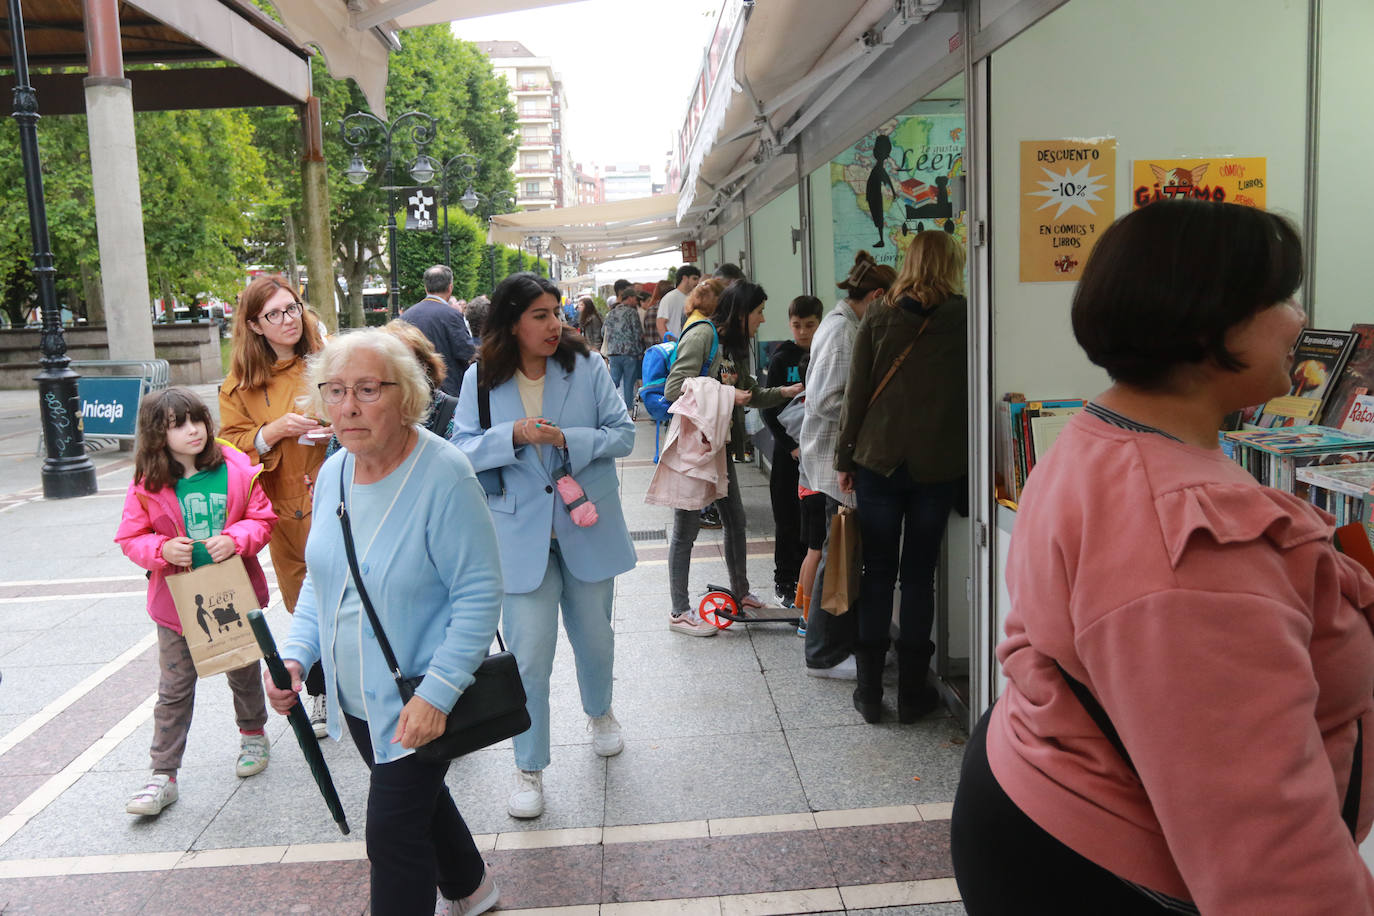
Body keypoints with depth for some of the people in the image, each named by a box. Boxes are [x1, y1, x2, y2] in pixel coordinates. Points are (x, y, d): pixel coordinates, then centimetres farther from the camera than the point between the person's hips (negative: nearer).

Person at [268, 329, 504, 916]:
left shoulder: (443, 476, -24)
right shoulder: (333, 472, -1)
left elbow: (480, 593, -22)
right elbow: (322, 577, 11)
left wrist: (435, 694, -26)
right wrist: (297, 653, -3)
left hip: (419, 702, -8)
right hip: (355, 697, 8)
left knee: (394, 831, -1)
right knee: (418, 796, 25)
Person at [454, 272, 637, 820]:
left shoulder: (586, 366, -3)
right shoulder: (482, 379, -2)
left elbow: (623, 434, -4)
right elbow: (463, 450, -3)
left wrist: (568, 439, -20)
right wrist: (513, 436, -20)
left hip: (587, 527, 1)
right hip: (520, 535, -1)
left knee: (594, 637, 17)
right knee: (528, 656, -3)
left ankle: (600, 713, 49)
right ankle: (529, 769, 15)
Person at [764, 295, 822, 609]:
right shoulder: (782, 360, -3)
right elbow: (768, 410, -4)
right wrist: (790, 445, -12)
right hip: (788, 451, -2)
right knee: (789, 519, 4)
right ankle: (784, 581, 16)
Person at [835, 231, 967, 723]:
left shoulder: (877, 319, -1)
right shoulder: (964, 318, -3)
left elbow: (856, 393, 0)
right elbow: (974, 390, 0)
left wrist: (846, 459, 7)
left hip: (879, 461, 1)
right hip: (938, 465, 0)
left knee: (877, 574, 9)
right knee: (918, 576, 8)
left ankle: (869, 690, 13)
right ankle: (912, 691, 15)